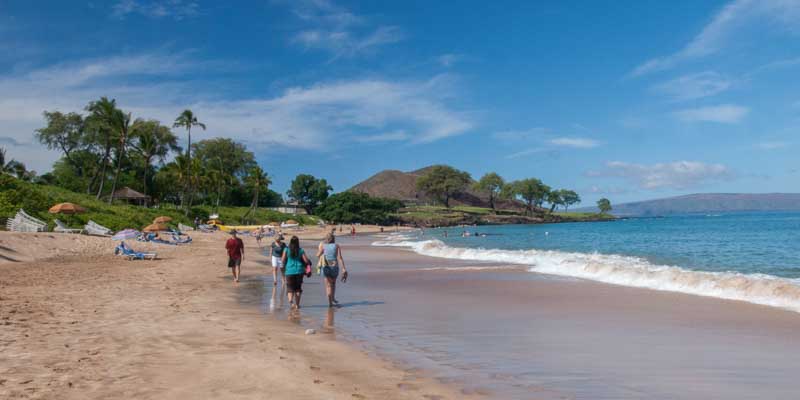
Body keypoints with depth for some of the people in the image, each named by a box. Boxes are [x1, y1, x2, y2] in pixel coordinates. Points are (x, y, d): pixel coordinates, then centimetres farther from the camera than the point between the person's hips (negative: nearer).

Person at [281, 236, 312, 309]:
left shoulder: (286, 250, -3)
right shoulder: (301, 250, 0)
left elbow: (283, 260, -5)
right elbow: (306, 260, -4)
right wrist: (308, 264, 17)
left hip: (289, 271, -1)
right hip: (299, 271, 1)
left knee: (290, 287, 8)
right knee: (298, 288, 13)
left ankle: (290, 298, -21)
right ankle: (297, 304, 13)